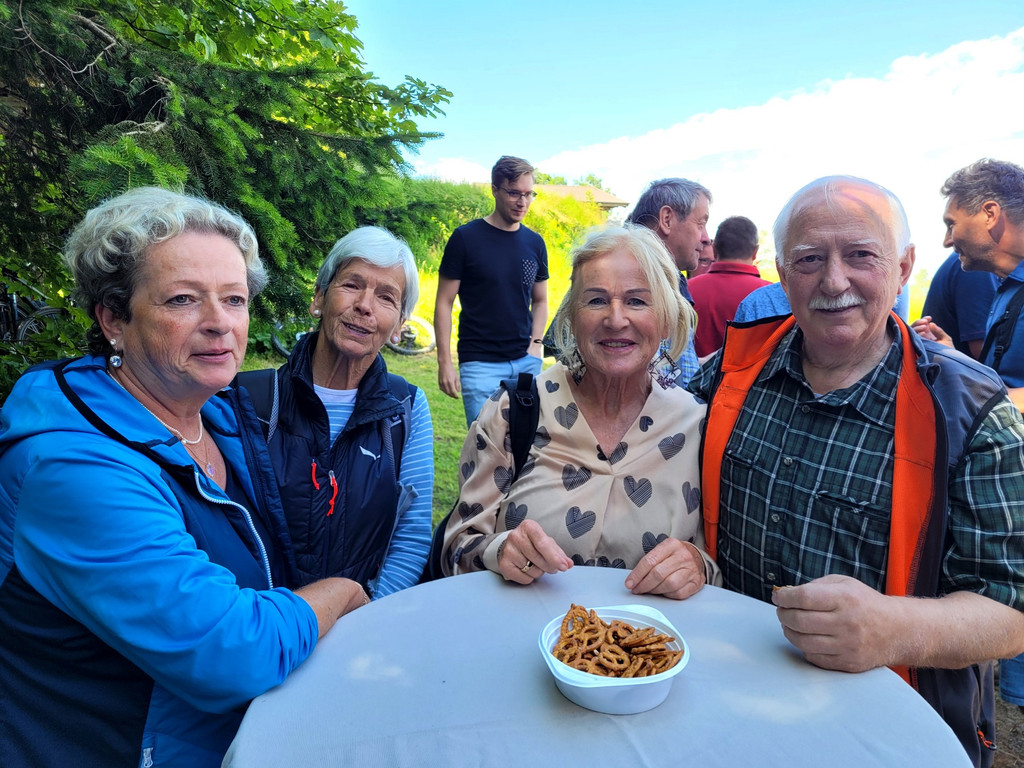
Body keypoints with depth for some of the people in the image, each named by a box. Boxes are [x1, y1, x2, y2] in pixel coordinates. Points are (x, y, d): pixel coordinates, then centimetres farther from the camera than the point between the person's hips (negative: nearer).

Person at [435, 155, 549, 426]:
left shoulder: (534, 243, 8)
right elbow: (444, 303, -4)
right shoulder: (466, 238, -5)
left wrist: (536, 343, 0)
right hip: (480, 364, -4)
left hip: (527, 362, 4)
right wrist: (444, 362, -9)